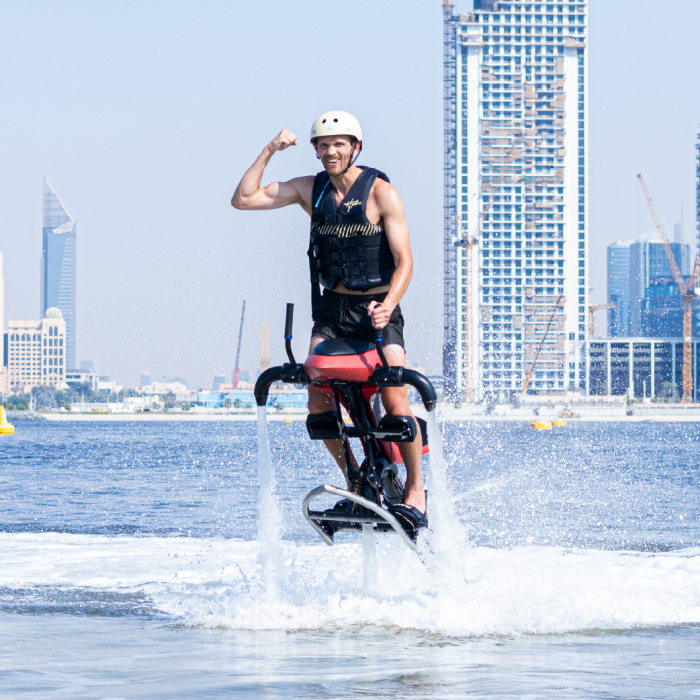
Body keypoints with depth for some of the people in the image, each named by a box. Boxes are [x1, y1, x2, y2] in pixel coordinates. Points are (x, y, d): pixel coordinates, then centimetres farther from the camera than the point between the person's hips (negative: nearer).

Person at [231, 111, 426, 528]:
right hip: (332, 309, 4)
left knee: (396, 403, -17)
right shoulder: (310, 189, 5)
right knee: (318, 401, -13)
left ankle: (415, 489, -3)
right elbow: (243, 200, 2)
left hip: (378, 309, -4)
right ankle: (353, 477, 5)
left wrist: (388, 304, -27)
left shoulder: (381, 192, -7)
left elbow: (404, 260, -11)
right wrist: (269, 152, -6)